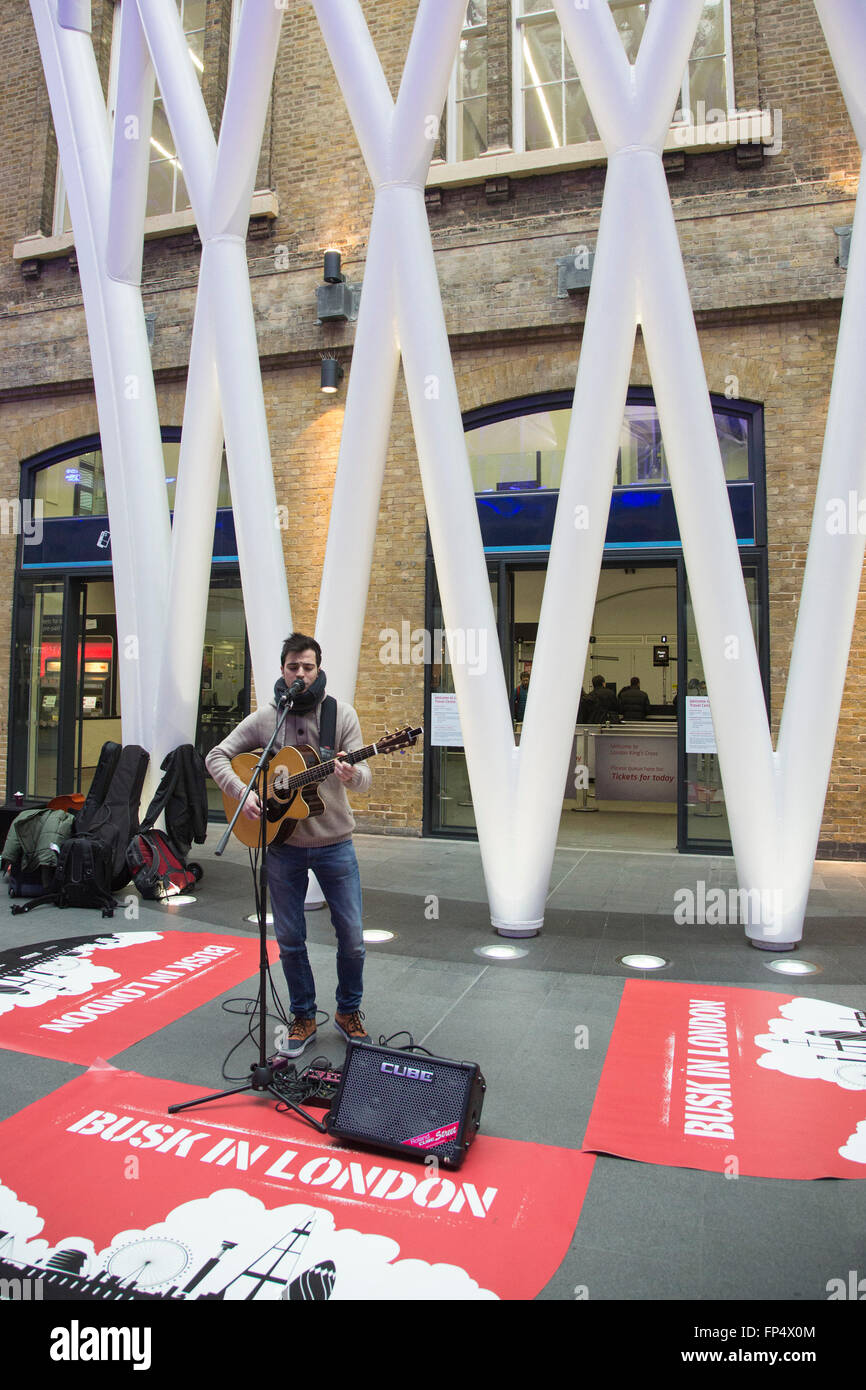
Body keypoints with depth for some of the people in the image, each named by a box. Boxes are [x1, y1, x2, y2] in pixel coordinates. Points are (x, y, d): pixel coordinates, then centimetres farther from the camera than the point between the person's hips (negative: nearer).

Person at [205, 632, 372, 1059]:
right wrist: (242, 793, -13)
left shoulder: (342, 715, -4)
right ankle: (303, 1018, 28)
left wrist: (352, 774, -34)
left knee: (352, 936, 4)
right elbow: (217, 756, 3)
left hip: (334, 843, -1)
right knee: (289, 939, 9)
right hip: (283, 844, 1)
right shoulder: (263, 719, 0)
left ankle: (348, 1011, 27)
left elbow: (364, 779, -10)